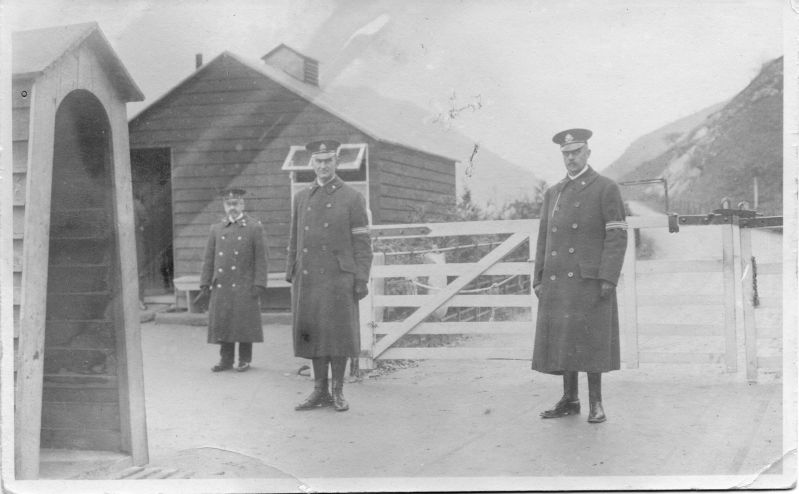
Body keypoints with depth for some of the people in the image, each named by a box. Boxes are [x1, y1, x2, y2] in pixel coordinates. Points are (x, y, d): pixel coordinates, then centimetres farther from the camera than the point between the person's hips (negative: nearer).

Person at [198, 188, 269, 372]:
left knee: (245, 323, 1)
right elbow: (209, 259, 12)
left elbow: (261, 259, -3)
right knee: (222, 322, 4)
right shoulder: (216, 229, 11)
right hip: (221, 286, 3)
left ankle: (245, 359, 12)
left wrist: (259, 284, -9)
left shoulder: (255, 227, 1)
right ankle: (226, 359, 14)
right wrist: (205, 284, 6)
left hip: (245, 286, -3)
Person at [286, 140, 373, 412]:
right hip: (307, 279, 4)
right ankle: (320, 391, 15)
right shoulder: (301, 198, 13)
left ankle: (338, 392, 10)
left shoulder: (353, 198, 1)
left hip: (338, 277, -4)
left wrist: (362, 280, -9)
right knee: (312, 334, 5)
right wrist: (290, 276, 11)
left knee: (338, 334, -2)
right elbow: (295, 240, 16)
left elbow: (362, 244, -1)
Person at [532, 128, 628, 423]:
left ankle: (595, 403, 6)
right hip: (557, 282, 5)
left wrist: (609, 279, -16)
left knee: (591, 341, -3)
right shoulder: (553, 193, 15)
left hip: (591, 279, -5)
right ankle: (569, 400, 16)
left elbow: (617, 236, -7)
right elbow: (544, 239, 16)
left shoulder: (606, 189, -1)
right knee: (562, 341, 6)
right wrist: (538, 280, 9)